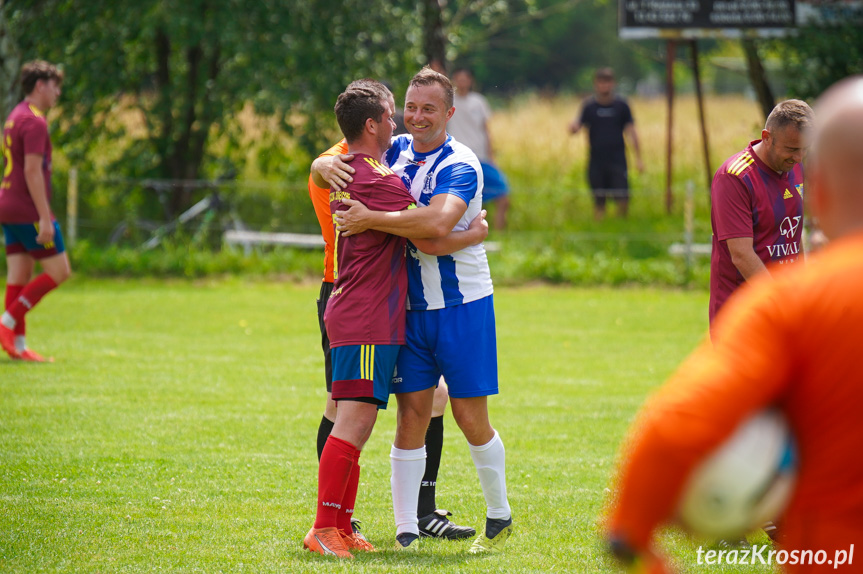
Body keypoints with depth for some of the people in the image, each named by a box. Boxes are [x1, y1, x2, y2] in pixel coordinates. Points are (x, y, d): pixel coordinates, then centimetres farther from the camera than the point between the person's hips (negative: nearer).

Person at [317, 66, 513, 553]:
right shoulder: (396, 152, 7)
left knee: (471, 417, 0)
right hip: (410, 308, 5)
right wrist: (329, 166, -11)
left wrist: (371, 220, -29)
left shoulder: (459, 165, -14)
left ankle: (500, 517, 19)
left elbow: (439, 223, -31)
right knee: (412, 416, 0)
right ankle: (406, 531, 2)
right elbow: (332, 164, 14)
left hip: (462, 304, -5)